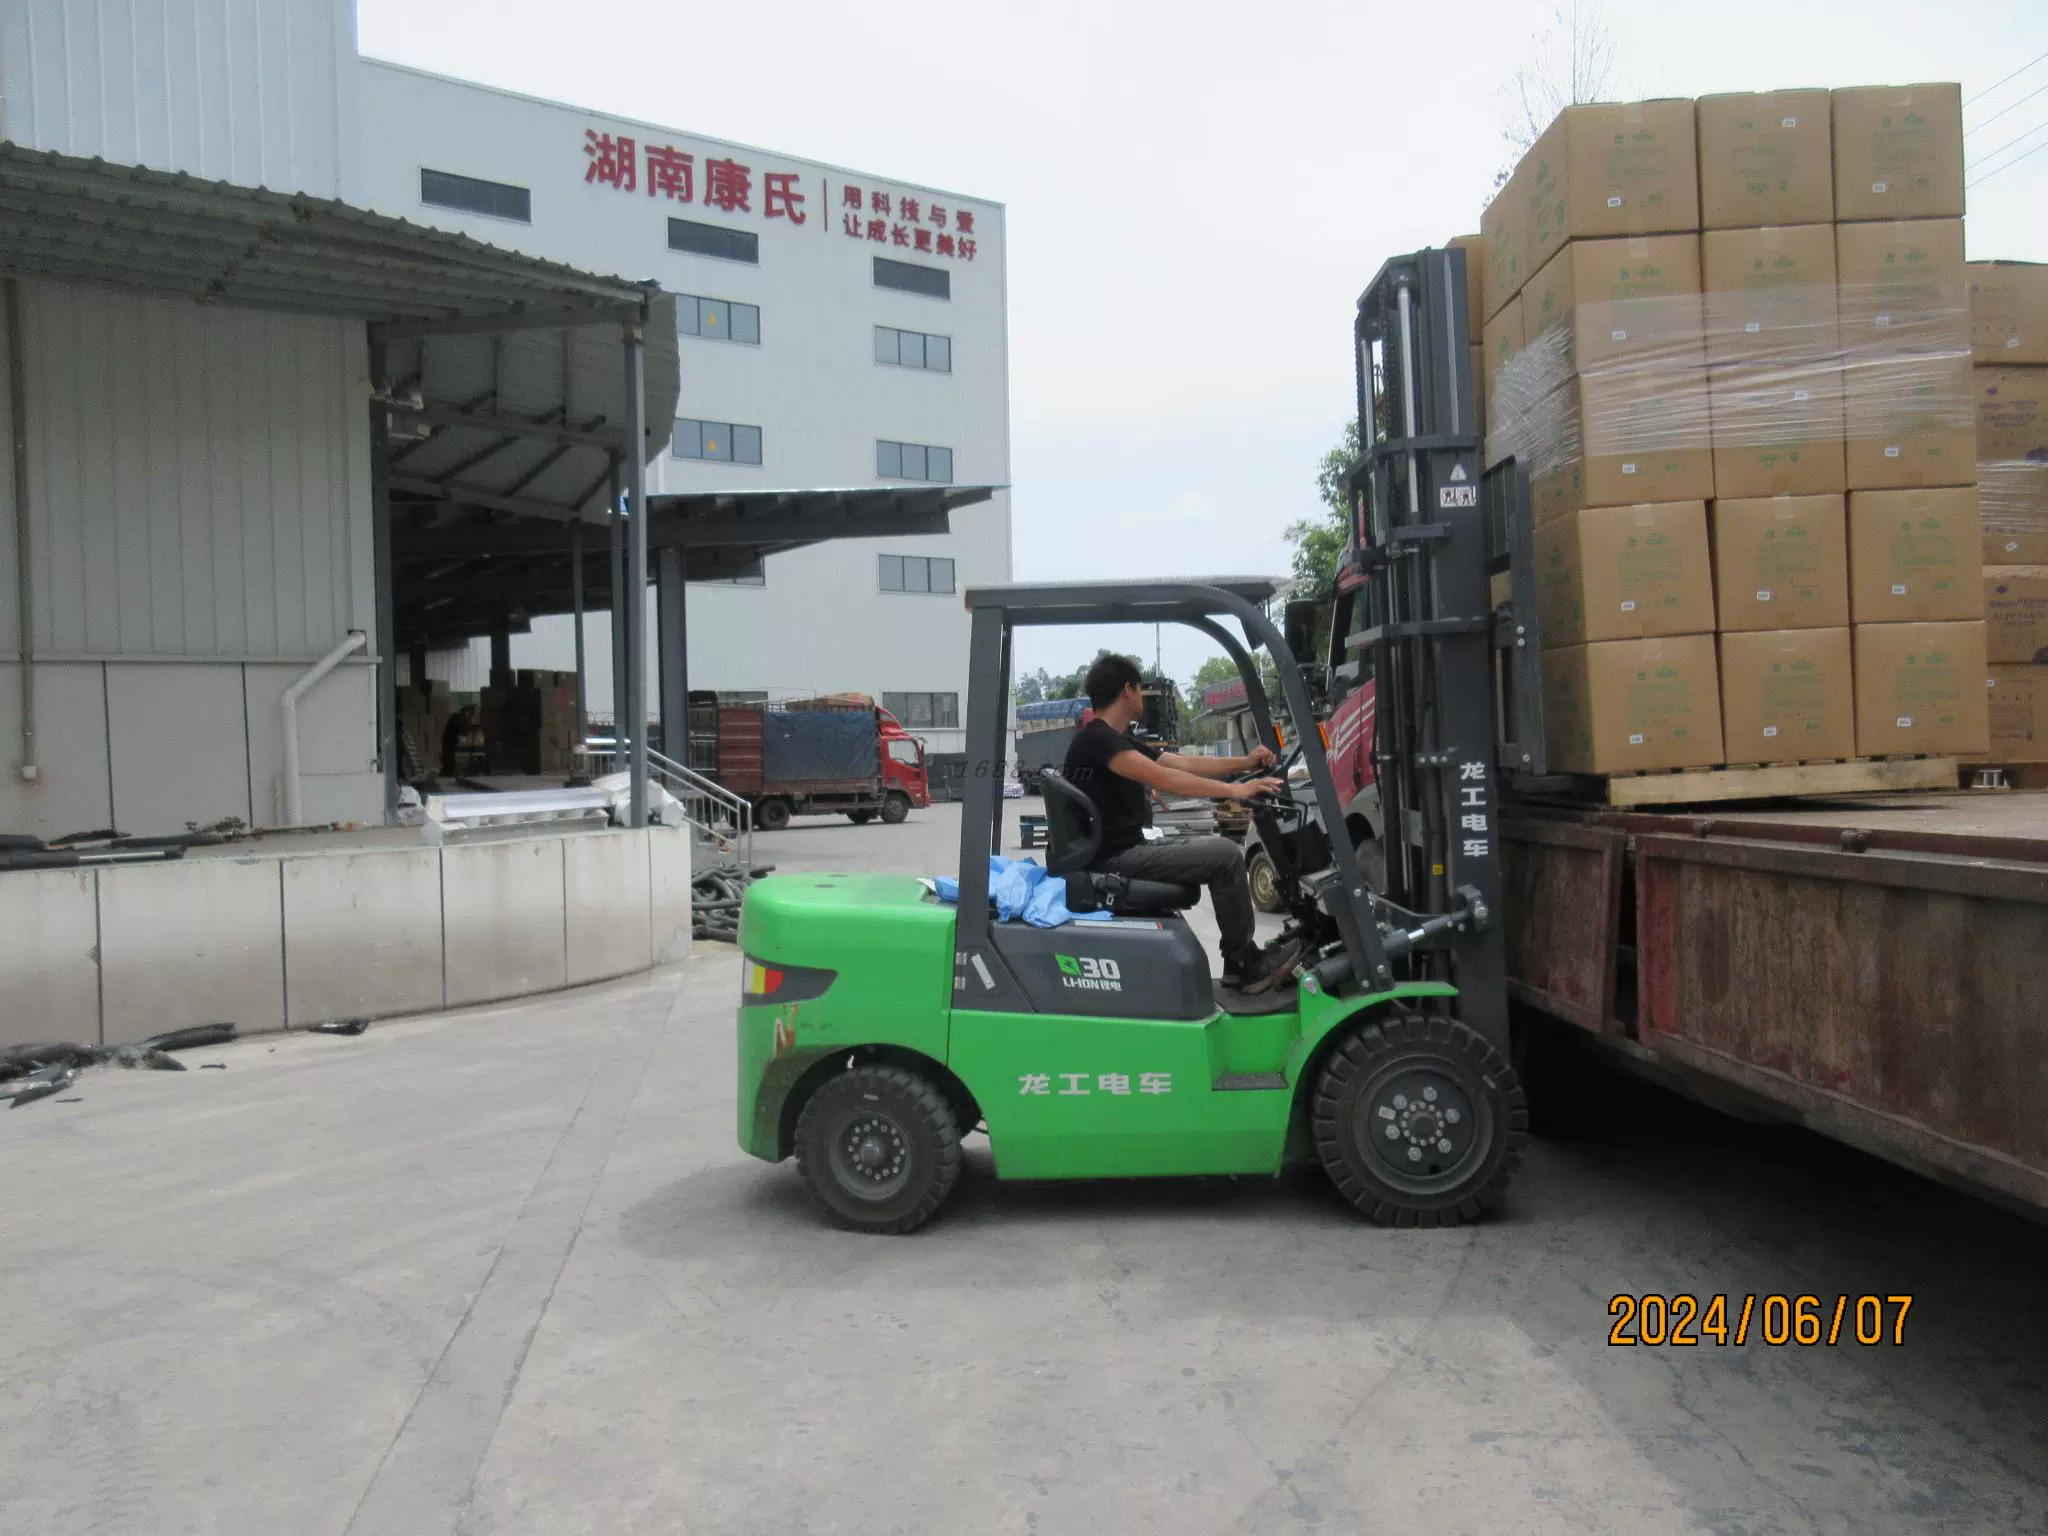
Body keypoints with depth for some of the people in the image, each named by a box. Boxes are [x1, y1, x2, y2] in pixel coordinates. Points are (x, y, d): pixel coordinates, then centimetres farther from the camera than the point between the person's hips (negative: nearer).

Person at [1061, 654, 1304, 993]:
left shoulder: (1122, 741, 17)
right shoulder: (1096, 739, -16)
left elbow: (1186, 764, 15)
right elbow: (1163, 778, -26)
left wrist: (1245, 762, 5)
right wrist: (1235, 790, -25)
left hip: (1129, 850, 11)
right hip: (1113, 859, -11)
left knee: (1219, 850, 16)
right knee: (1225, 856, -12)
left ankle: (1238, 962, 15)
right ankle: (1246, 963, 2)